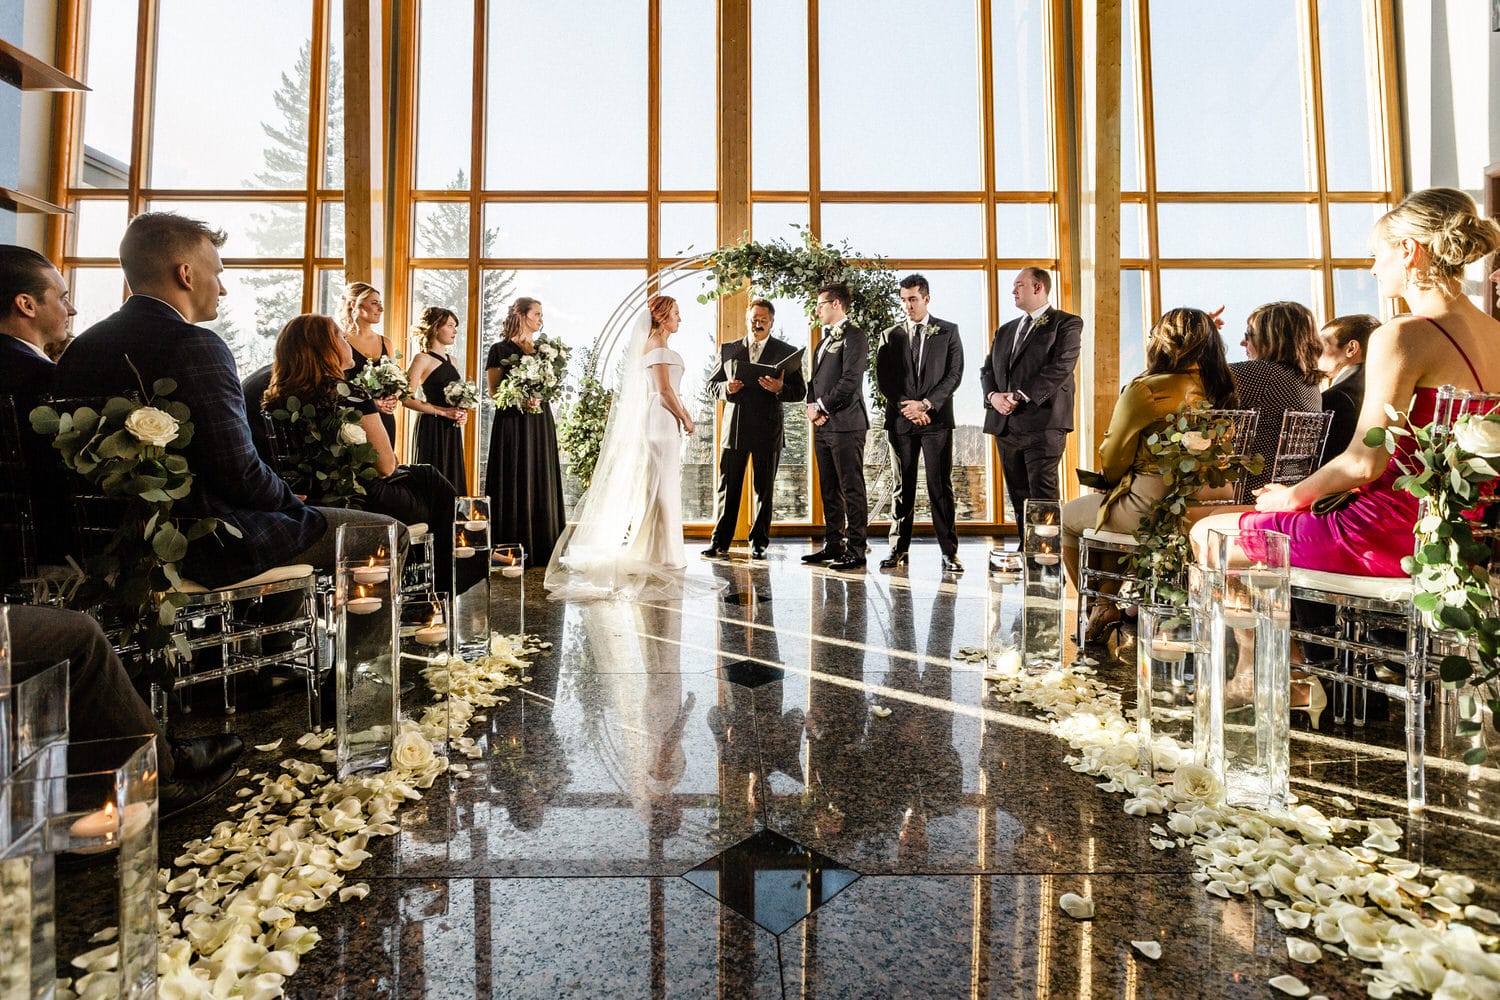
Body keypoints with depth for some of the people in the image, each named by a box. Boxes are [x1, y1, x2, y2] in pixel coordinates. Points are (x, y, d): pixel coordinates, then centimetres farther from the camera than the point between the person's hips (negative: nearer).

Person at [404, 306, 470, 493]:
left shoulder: (451, 360, 15)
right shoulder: (422, 359, -6)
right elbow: (408, 399, -14)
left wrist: (461, 413, 5)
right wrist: (443, 411, -16)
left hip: (452, 430, 7)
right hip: (431, 429, -7)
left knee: (453, 481, 7)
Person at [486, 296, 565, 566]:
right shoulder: (500, 349, 1)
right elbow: (493, 390, -5)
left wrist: (539, 398, -6)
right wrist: (521, 399, -19)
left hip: (541, 423, 5)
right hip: (512, 423, -5)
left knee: (542, 482, 4)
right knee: (514, 483, -4)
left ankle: (541, 550, 9)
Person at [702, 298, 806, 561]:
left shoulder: (787, 351, 7)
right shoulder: (728, 349, 13)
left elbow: (800, 391, 3)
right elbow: (713, 384, 15)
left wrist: (780, 388, -18)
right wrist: (726, 388, -8)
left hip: (768, 430, -1)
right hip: (734, 428, 1)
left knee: (764, 488, 5)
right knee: (728, 487, 3)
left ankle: (758, 543, 15)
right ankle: (720, 541, 10)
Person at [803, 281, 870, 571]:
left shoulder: (854, 336, -7)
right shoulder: (825, 339, 22)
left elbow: (850, 381, -16)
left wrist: (821, 407, -9)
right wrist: (812, 405, 3)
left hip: (845, 425, -9)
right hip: (823, 427, 9)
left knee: (852, 489, -5)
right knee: (829, 490, 12)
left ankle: (856, 550, 0)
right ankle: (833, 545, 21)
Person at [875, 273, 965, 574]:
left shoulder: (948, 332, 8)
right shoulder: (890, 336, 12)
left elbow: (954, 374, 0)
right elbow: (883, 379, 6)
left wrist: (925, 404, -11)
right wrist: (908, 407, -8)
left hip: (936, 418, -1)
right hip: (900, 419, 2)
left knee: (941, 486, -3)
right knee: (903, 486, 5)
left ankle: (949, 551, 1)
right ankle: (898, 549, 10)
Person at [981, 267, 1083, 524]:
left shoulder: (1066, 324, 3)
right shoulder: (1005, 331, 23)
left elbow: (1061, 367, -11)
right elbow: (988, 369, 17)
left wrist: (1021, 396, -18)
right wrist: (993, 395, -5)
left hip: (1043, 424, -6)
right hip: (1005, 425, 6)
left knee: (1043, 498, -9)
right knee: (1018, 498, 9)